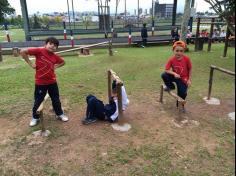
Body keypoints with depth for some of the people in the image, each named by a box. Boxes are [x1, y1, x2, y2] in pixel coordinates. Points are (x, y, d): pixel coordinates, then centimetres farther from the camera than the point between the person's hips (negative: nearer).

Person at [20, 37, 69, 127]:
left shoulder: (55, 56, -1)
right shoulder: (39, 51, -13)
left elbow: (63, 62, 19)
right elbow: (23, 52, -13)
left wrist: (55, 66, 4)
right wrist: (30, 63, -11)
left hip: (52, 82, 4)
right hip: (40, 82, -3)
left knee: (56, 99, 14)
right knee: (38, 101, 9)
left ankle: (60, 114, 34)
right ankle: (35, 117, 30)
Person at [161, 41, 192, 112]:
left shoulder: (186, 59, -19)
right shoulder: (171, 59, -17)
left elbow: (190, 69, -8)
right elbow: (167, 70, -16)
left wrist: (189, 80, -8)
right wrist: (174, 74, -31)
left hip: (183, 79, -1)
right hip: (175, 76, 1)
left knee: (182, 94, 2)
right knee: (164, 75, -23)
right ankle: (170, 87, 4)